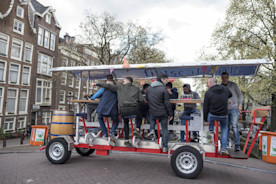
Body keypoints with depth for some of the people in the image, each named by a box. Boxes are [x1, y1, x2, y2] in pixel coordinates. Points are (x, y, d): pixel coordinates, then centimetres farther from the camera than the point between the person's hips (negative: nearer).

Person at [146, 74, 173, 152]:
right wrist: (170, 114, -6)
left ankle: (152, 130, 15)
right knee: (164, 129, 11)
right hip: (163, 113, -4)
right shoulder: (163, 89, -14)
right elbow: (167, 103, -14)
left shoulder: (149, 88, 4)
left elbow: (146, 99, 16)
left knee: (153, 119, 38)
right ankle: (165, 147, 16)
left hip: (153, 112, 4)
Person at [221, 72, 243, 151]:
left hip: (234, 108, -3)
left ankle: (237, 145, -8)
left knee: (234, 125, -12)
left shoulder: (233, 85, 0)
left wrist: (240, 105, -2)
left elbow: (240, 94, 5)